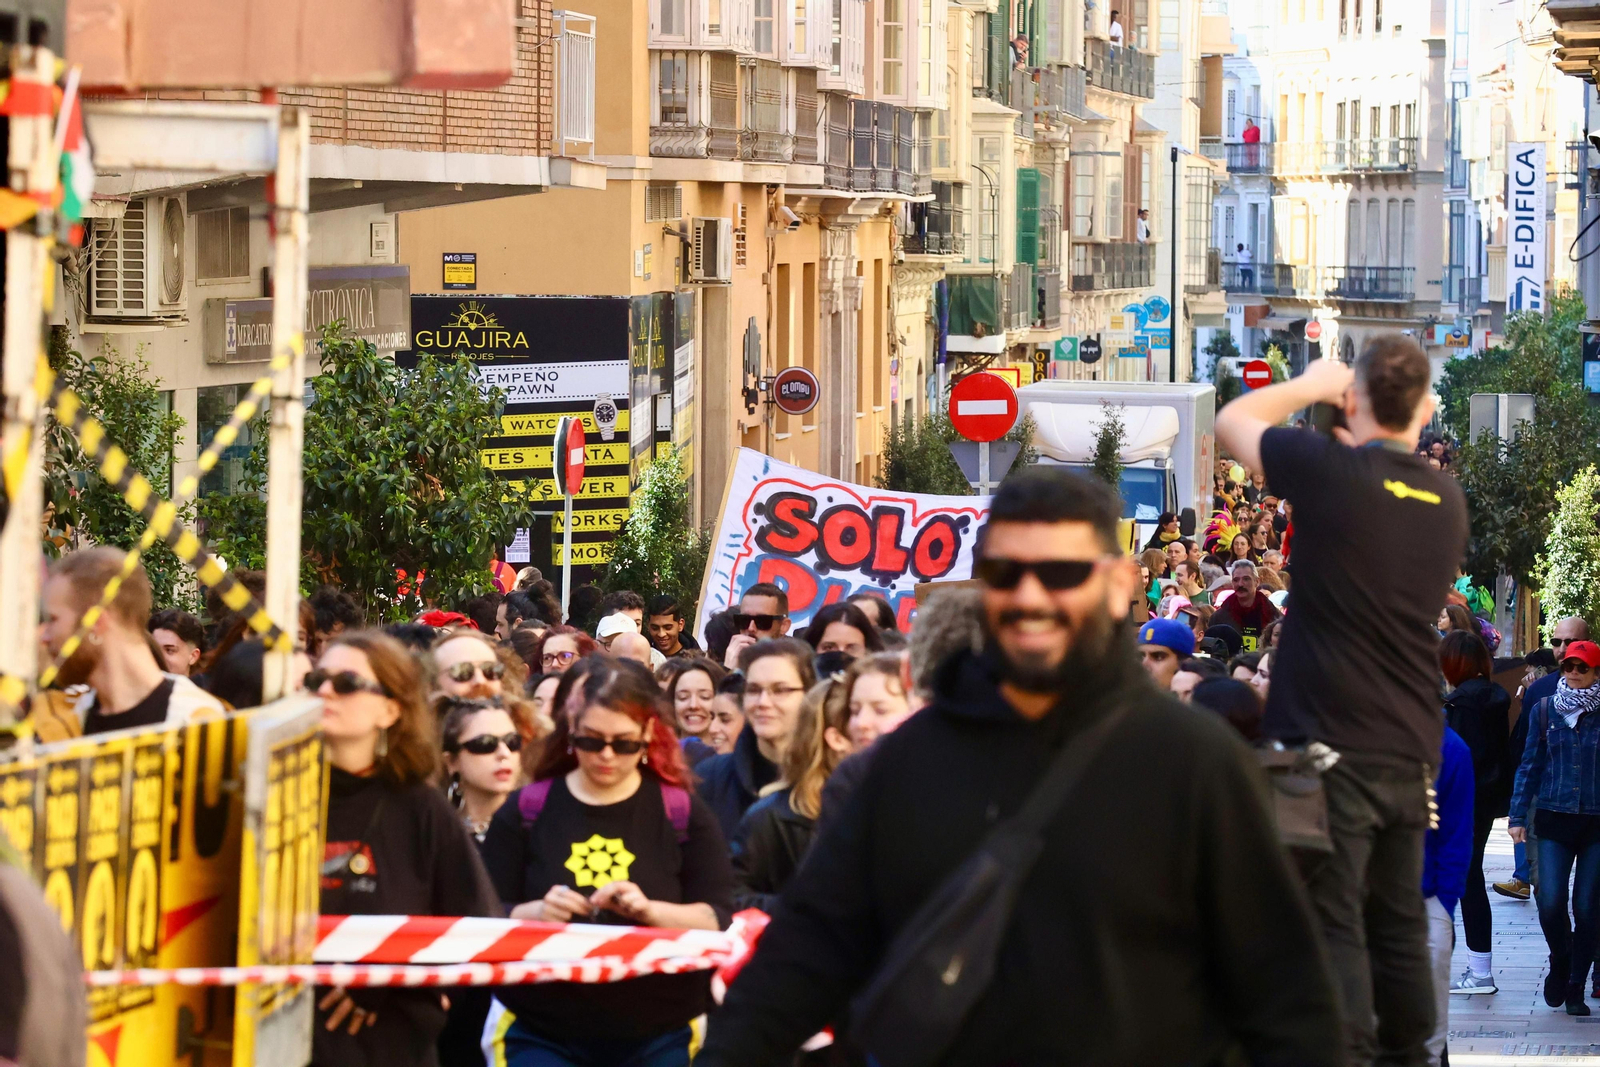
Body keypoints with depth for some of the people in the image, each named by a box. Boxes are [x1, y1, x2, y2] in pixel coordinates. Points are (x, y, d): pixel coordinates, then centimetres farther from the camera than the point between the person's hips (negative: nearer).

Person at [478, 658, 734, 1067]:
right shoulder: (525, 811, 5)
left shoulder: (683, 813, 4)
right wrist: (535, 912, -18)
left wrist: (650, 910, -21)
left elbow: (718, 918, -2)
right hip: (541, 1034, 0)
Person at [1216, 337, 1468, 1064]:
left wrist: (1310, 386, 15)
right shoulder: (1447, 499, 6)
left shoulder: (1333, 472, -12)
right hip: (1410, 749, 6)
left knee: (1333, 928, -6)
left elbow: (1232, 421, 4)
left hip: (1332, 745, -6)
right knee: (1400, 925, 13)